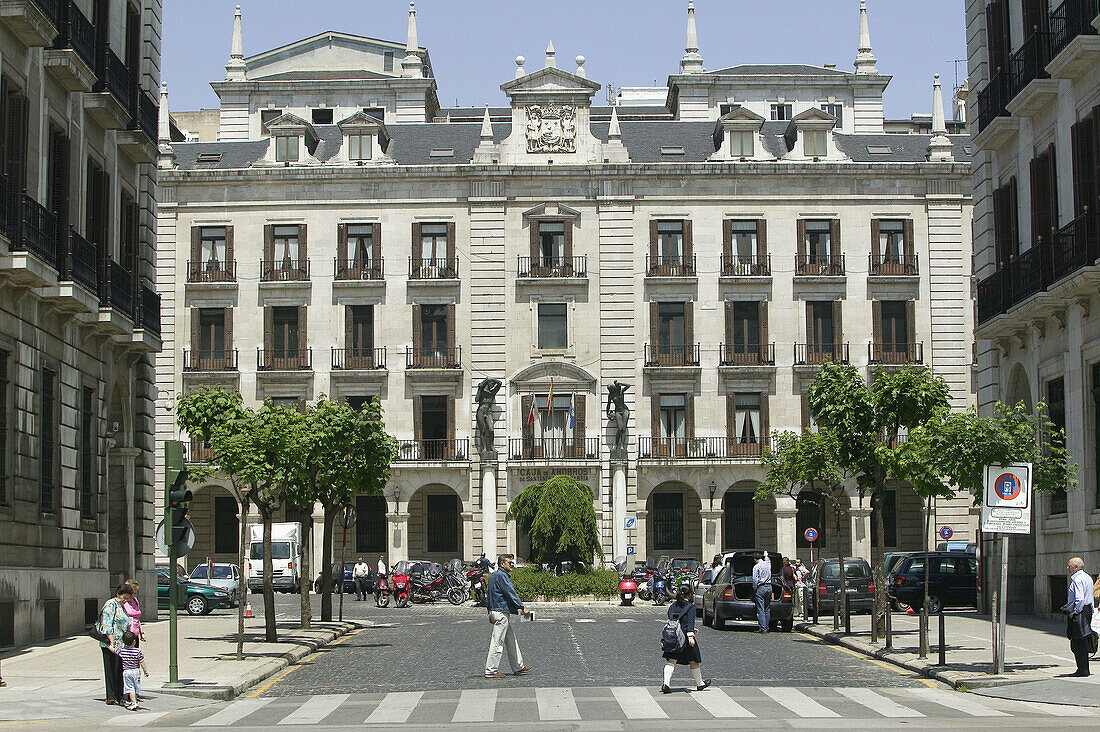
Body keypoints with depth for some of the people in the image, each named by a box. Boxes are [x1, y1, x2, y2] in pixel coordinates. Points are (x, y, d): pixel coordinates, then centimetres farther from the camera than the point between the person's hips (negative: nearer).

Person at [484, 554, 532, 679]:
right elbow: (510, 593, -18)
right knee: (497, 642, -8)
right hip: (502, 612, -11)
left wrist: (490, 613, 26)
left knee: (511, 641, 15)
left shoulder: (493, 576, 19)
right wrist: (522, 607, -16)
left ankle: (518, 667, 22)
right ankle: (490, 670, -6)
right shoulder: (501, 576, -13)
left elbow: (489, 596, 23)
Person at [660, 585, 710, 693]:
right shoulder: (691, 606, -6)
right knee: (693, 662, 12)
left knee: (671, 661, -1)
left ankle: (666, 684, -18)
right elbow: (690, 622, -17)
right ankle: (699, 684, 27)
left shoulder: (672, 606, 10)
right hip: (685, 636, -4)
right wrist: (690, 636, -24)